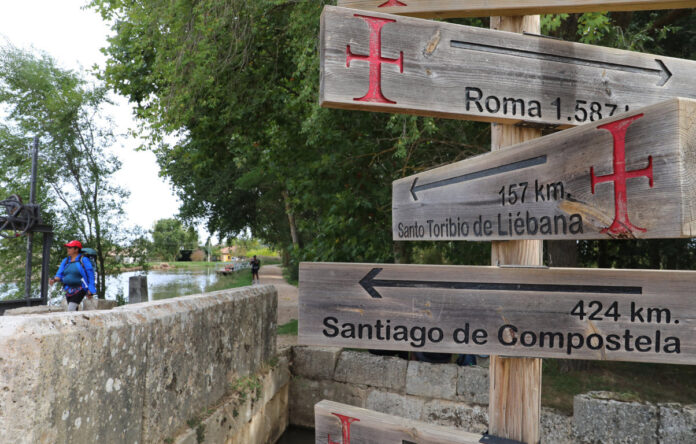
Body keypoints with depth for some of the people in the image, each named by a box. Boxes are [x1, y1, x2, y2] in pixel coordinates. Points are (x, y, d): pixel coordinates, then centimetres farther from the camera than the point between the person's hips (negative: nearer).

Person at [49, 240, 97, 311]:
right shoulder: (65, 261, 12)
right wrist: (54, 280, -15)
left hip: (79, 289, -7)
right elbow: (60, 274, 9)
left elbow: (90, 275, -9)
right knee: (73, 310, 12)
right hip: (69, 290, 7)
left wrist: (90, 291, -12)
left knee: (71, 309, -19)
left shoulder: (83, 260, -8)